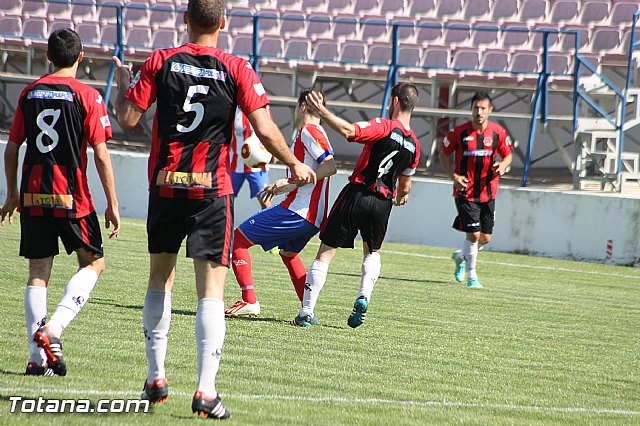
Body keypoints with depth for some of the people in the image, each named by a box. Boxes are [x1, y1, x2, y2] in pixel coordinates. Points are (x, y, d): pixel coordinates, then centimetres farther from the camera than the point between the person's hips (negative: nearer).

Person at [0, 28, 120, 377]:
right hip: (71, 197, -4)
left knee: (38, 272, 7)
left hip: (33, 195, 4)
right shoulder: (87, 96, -5)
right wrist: (112, 204, -2)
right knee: (93, 263, 10)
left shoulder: (30, 93, 8)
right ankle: (53, 329, -10)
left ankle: (38, 356, 1)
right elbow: (101, 155, -8)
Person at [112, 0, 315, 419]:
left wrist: (124, 85, 17)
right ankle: (206, 390, -14)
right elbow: (266, 131, -8)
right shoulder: (237, 69, -4)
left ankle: (156, 378, 24)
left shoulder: (161, 62, -1)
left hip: (165, 184, 2)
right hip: (212, 189, -2)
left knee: (160, 277, 19)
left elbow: (128, 119, -2)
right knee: (211, 290, -3)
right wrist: (295, 166, 8)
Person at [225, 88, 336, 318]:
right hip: (315, 218, 10)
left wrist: (292, 183, -22)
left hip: (297, 211, -10)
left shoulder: (308, 131, -10)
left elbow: (330, 166, -23)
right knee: (288, 253, 33)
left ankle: (249, 301, -10)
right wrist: (280, 186, 32)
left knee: (239, 237, -3)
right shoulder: (317, 133, 21)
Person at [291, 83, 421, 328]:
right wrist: (401, 197, 43)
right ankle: (364, 297, 6)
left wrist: (321, 111, -22)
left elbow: (348, 131, -26)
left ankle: (306, 312, -3)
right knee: (373, 252, 30)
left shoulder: (385, 127, -10)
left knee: (325, 253, 2)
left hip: (355, 195, -5)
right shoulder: (414, 144, 8)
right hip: (382, 203, 5)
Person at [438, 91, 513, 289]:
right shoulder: (459, 132, -7)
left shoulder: (498, 132, -2)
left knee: (485, 237, 7)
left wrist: (503, 165, -13)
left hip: (488, 193, 3)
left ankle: (461, 256, 37)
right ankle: (471, 276, 8)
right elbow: (443, 155, 4)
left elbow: (508, 155, 11)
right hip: (465, 192, -3)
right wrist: (454, 176, -10)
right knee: (474, 234, -10)